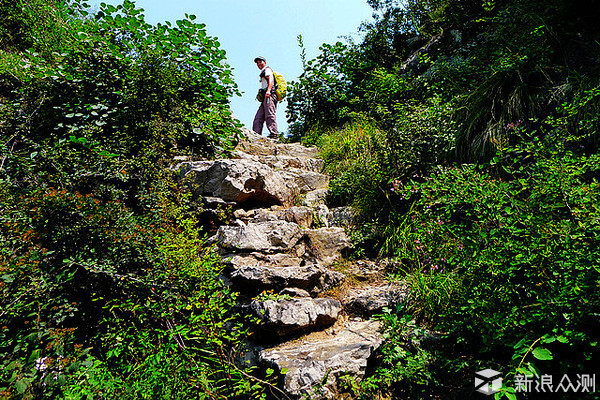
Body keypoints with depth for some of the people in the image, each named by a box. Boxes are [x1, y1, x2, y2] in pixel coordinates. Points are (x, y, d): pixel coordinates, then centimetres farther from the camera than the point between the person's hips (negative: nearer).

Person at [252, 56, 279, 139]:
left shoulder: (267, 69, 8)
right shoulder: (263, 73, 35)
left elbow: (271, 79, -12)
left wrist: (268, 90, -28)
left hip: (269, 95, -10)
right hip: (265, 98, 10)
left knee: (270, 115, -22)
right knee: (258, 117, 1)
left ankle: (274, 134, -31)